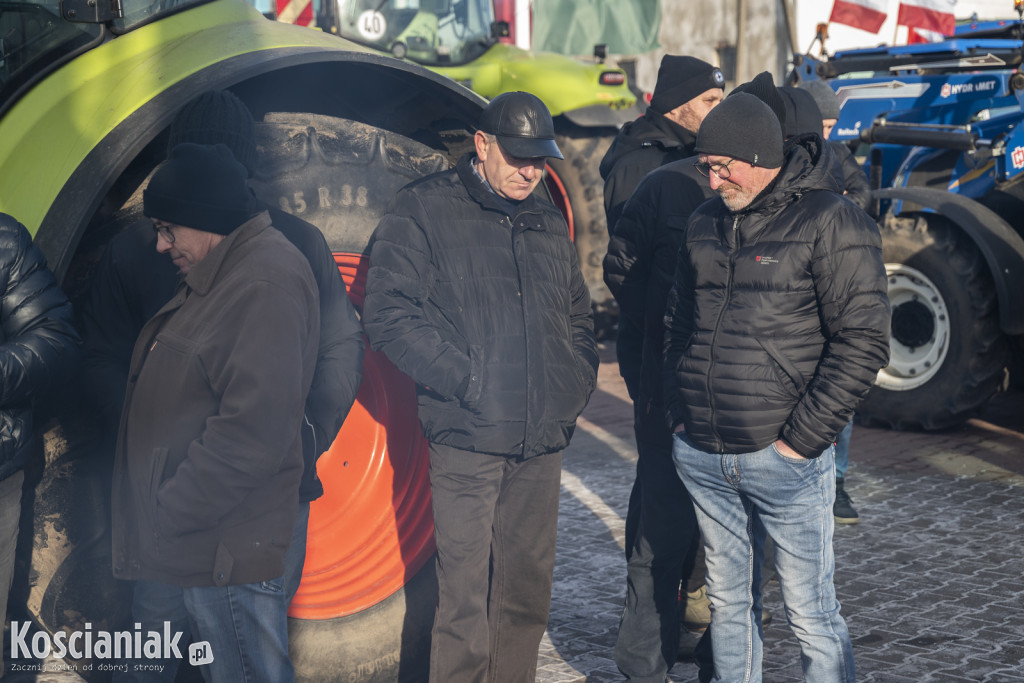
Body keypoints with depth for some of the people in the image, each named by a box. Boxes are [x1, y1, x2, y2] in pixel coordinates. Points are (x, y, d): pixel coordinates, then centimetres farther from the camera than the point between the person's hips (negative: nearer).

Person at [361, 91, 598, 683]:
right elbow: (388, 312, -11)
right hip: (467, 439, -6)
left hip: (542, 442, 6)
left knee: (528, 592, 13)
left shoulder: (549, 223, 16)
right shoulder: (425, 210, -3)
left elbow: (578, 316, 27)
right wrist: (465, 381, -15)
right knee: (465, 599, -5)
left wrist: (578, 385, 11)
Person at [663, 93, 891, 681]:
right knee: (730, 602, 16)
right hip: (702, 457, 6)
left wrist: (801, 438, -14)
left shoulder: (831, 222, -9)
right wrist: (680, 413, 11)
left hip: (785, 457, -6)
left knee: (811, 615, 1)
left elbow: (863, 341, -13)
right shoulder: (707, 223, 11)